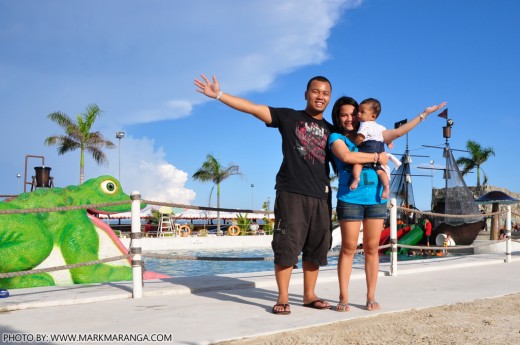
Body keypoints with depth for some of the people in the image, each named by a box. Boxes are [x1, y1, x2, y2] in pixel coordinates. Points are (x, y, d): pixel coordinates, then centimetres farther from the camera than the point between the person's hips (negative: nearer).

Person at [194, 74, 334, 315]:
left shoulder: (331, 131, 17)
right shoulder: (289, 117, 5)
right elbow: (253, 108, -2)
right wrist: (219, 95, -8)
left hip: (321, 196, 5)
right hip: (291, 193, -4)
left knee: (316, 248, 7)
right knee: (287, 245, -6)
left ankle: (309, 295, 19)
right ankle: (283, 298, 2)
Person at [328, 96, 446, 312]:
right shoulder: (336, 137, 4)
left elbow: (399, 132, 18)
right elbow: (346, 156, -16)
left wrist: (424, 114, 19)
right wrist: (376, 157, -10)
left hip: (376, 199, 4)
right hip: (350, 199, -3)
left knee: (372, 248, 5)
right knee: (348, 248, -2)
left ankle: (371, 297, 12)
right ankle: (343, 298, 4)